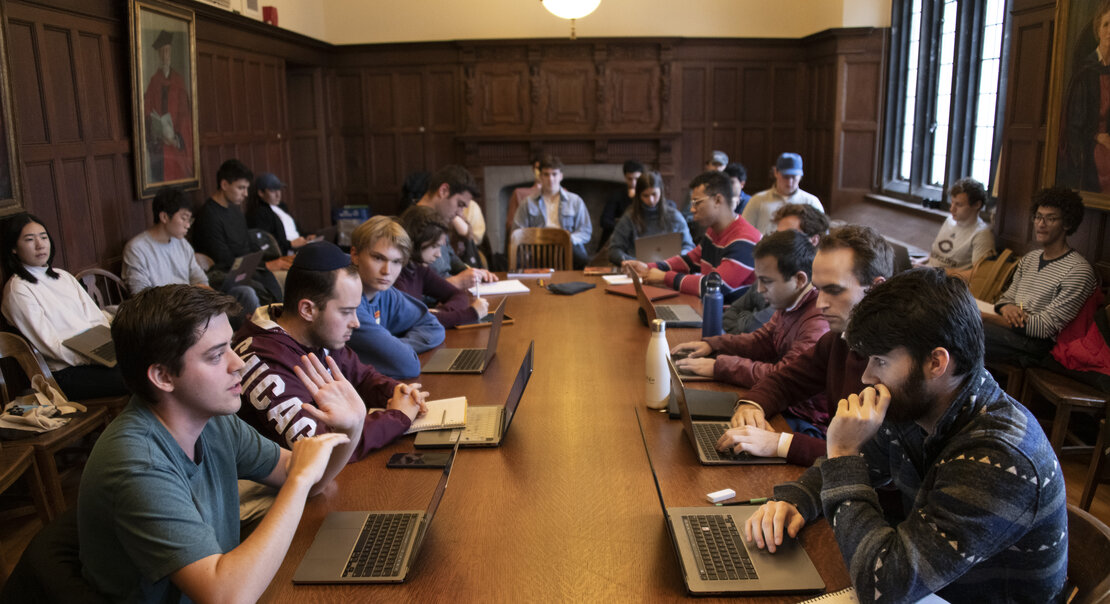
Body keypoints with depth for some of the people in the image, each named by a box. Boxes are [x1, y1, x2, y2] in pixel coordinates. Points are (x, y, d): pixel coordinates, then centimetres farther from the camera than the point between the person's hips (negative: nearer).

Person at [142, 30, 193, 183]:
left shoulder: (179, 80, 4)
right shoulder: (153, 82, 6)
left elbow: (185, 112, -1)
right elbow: (148, 114, 3)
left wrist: (178, 139, -12)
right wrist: (159, 134, -14)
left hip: (179, 147, 0)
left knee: (179, 176, -1)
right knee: (161, 178, 0)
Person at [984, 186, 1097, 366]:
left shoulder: (1078, 271, -8)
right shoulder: (1029, 259, 20)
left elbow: (1046, 327, -14)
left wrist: (983, 317, -19)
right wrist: (1007, 308, -6)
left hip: (1036, 344, -8)